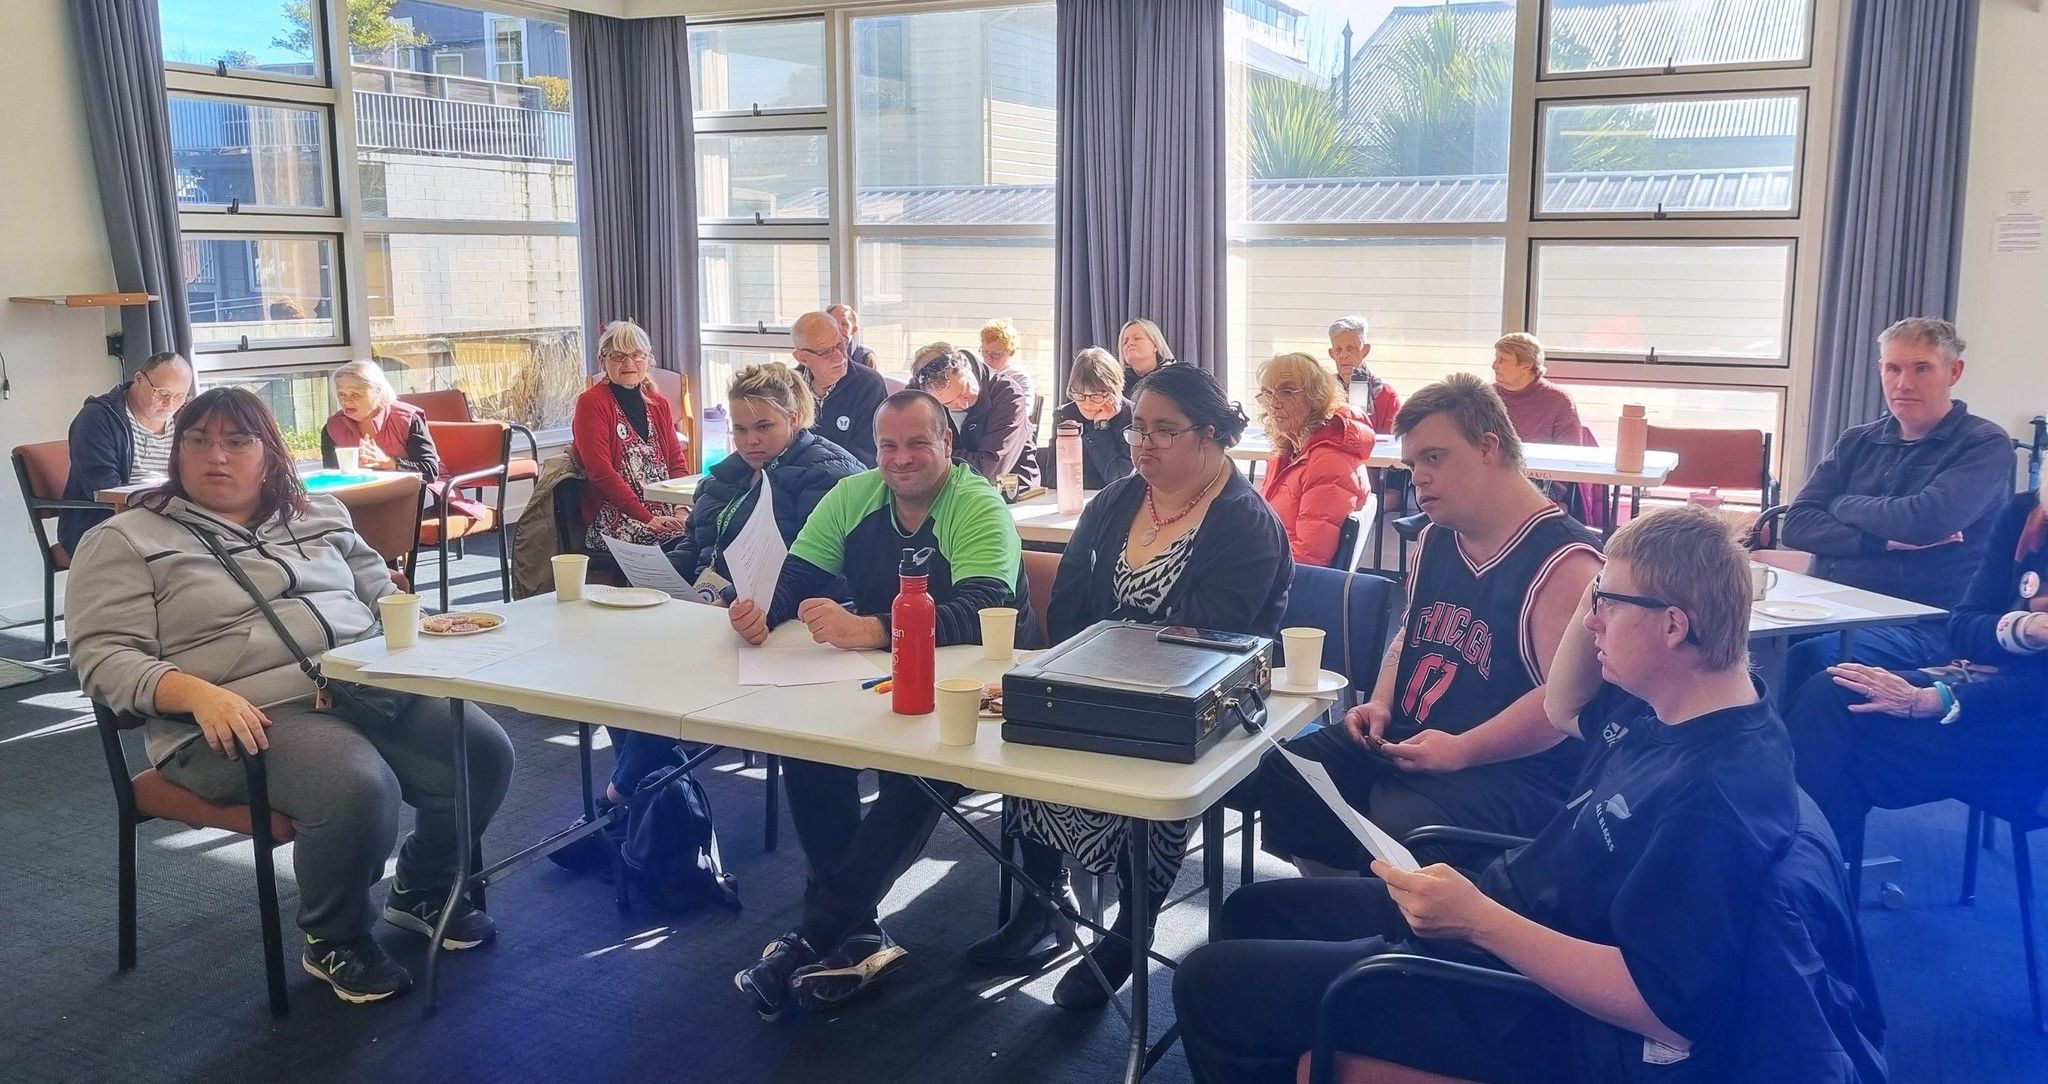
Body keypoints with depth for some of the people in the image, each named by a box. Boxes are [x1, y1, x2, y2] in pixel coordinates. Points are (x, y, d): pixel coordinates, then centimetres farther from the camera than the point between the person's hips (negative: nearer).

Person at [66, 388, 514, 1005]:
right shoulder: (126, 540, 5)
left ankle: (422, 890, 12)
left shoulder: (317, 515, 20)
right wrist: (197, 692, -21)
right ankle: (334, 941, -4)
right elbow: (105, 656, -4)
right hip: (248, 717, -5)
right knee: (359, 788, -34)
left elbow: (383, 594, 24)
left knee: (486, 752, -17)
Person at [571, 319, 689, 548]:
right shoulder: (591, 403, -2)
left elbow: (677, 463, 14)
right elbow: (601, 473, -11)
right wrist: (646, 518, -19)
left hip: (666, 513, 6)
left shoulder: (659, 405, 18)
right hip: (614, 518, -6)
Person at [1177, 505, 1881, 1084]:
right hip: (1502, 912, 10)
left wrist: (1477, 918, -32)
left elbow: (1662, 1006, -31)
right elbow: (1565, 712, 21)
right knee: (1257, 910, 19)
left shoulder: (1716, 796, -28)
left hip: (1537, 998, -10)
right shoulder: (1667, 706, 0)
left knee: (1212, 986, -10)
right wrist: (1601, 592, 4)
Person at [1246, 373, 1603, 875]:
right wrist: (1381, 703, 7)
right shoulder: (1436, 538, 13)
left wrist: (1460, 750, -24)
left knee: (1400, 826, -35)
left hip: (1509, 765, -8)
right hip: (1403, 742, 8)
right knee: (1277, 776, -8)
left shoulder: (1564, 560, -14)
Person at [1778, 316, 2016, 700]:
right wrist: (1884, 540, -9)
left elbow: (1925, 520, -15)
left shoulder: (1985, 445, 3)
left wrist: (1842, 505, 1)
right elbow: (1796, 524, 5)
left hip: (1922, 625, -4)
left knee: (1805, 658, -35)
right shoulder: (1857, 442, 17)